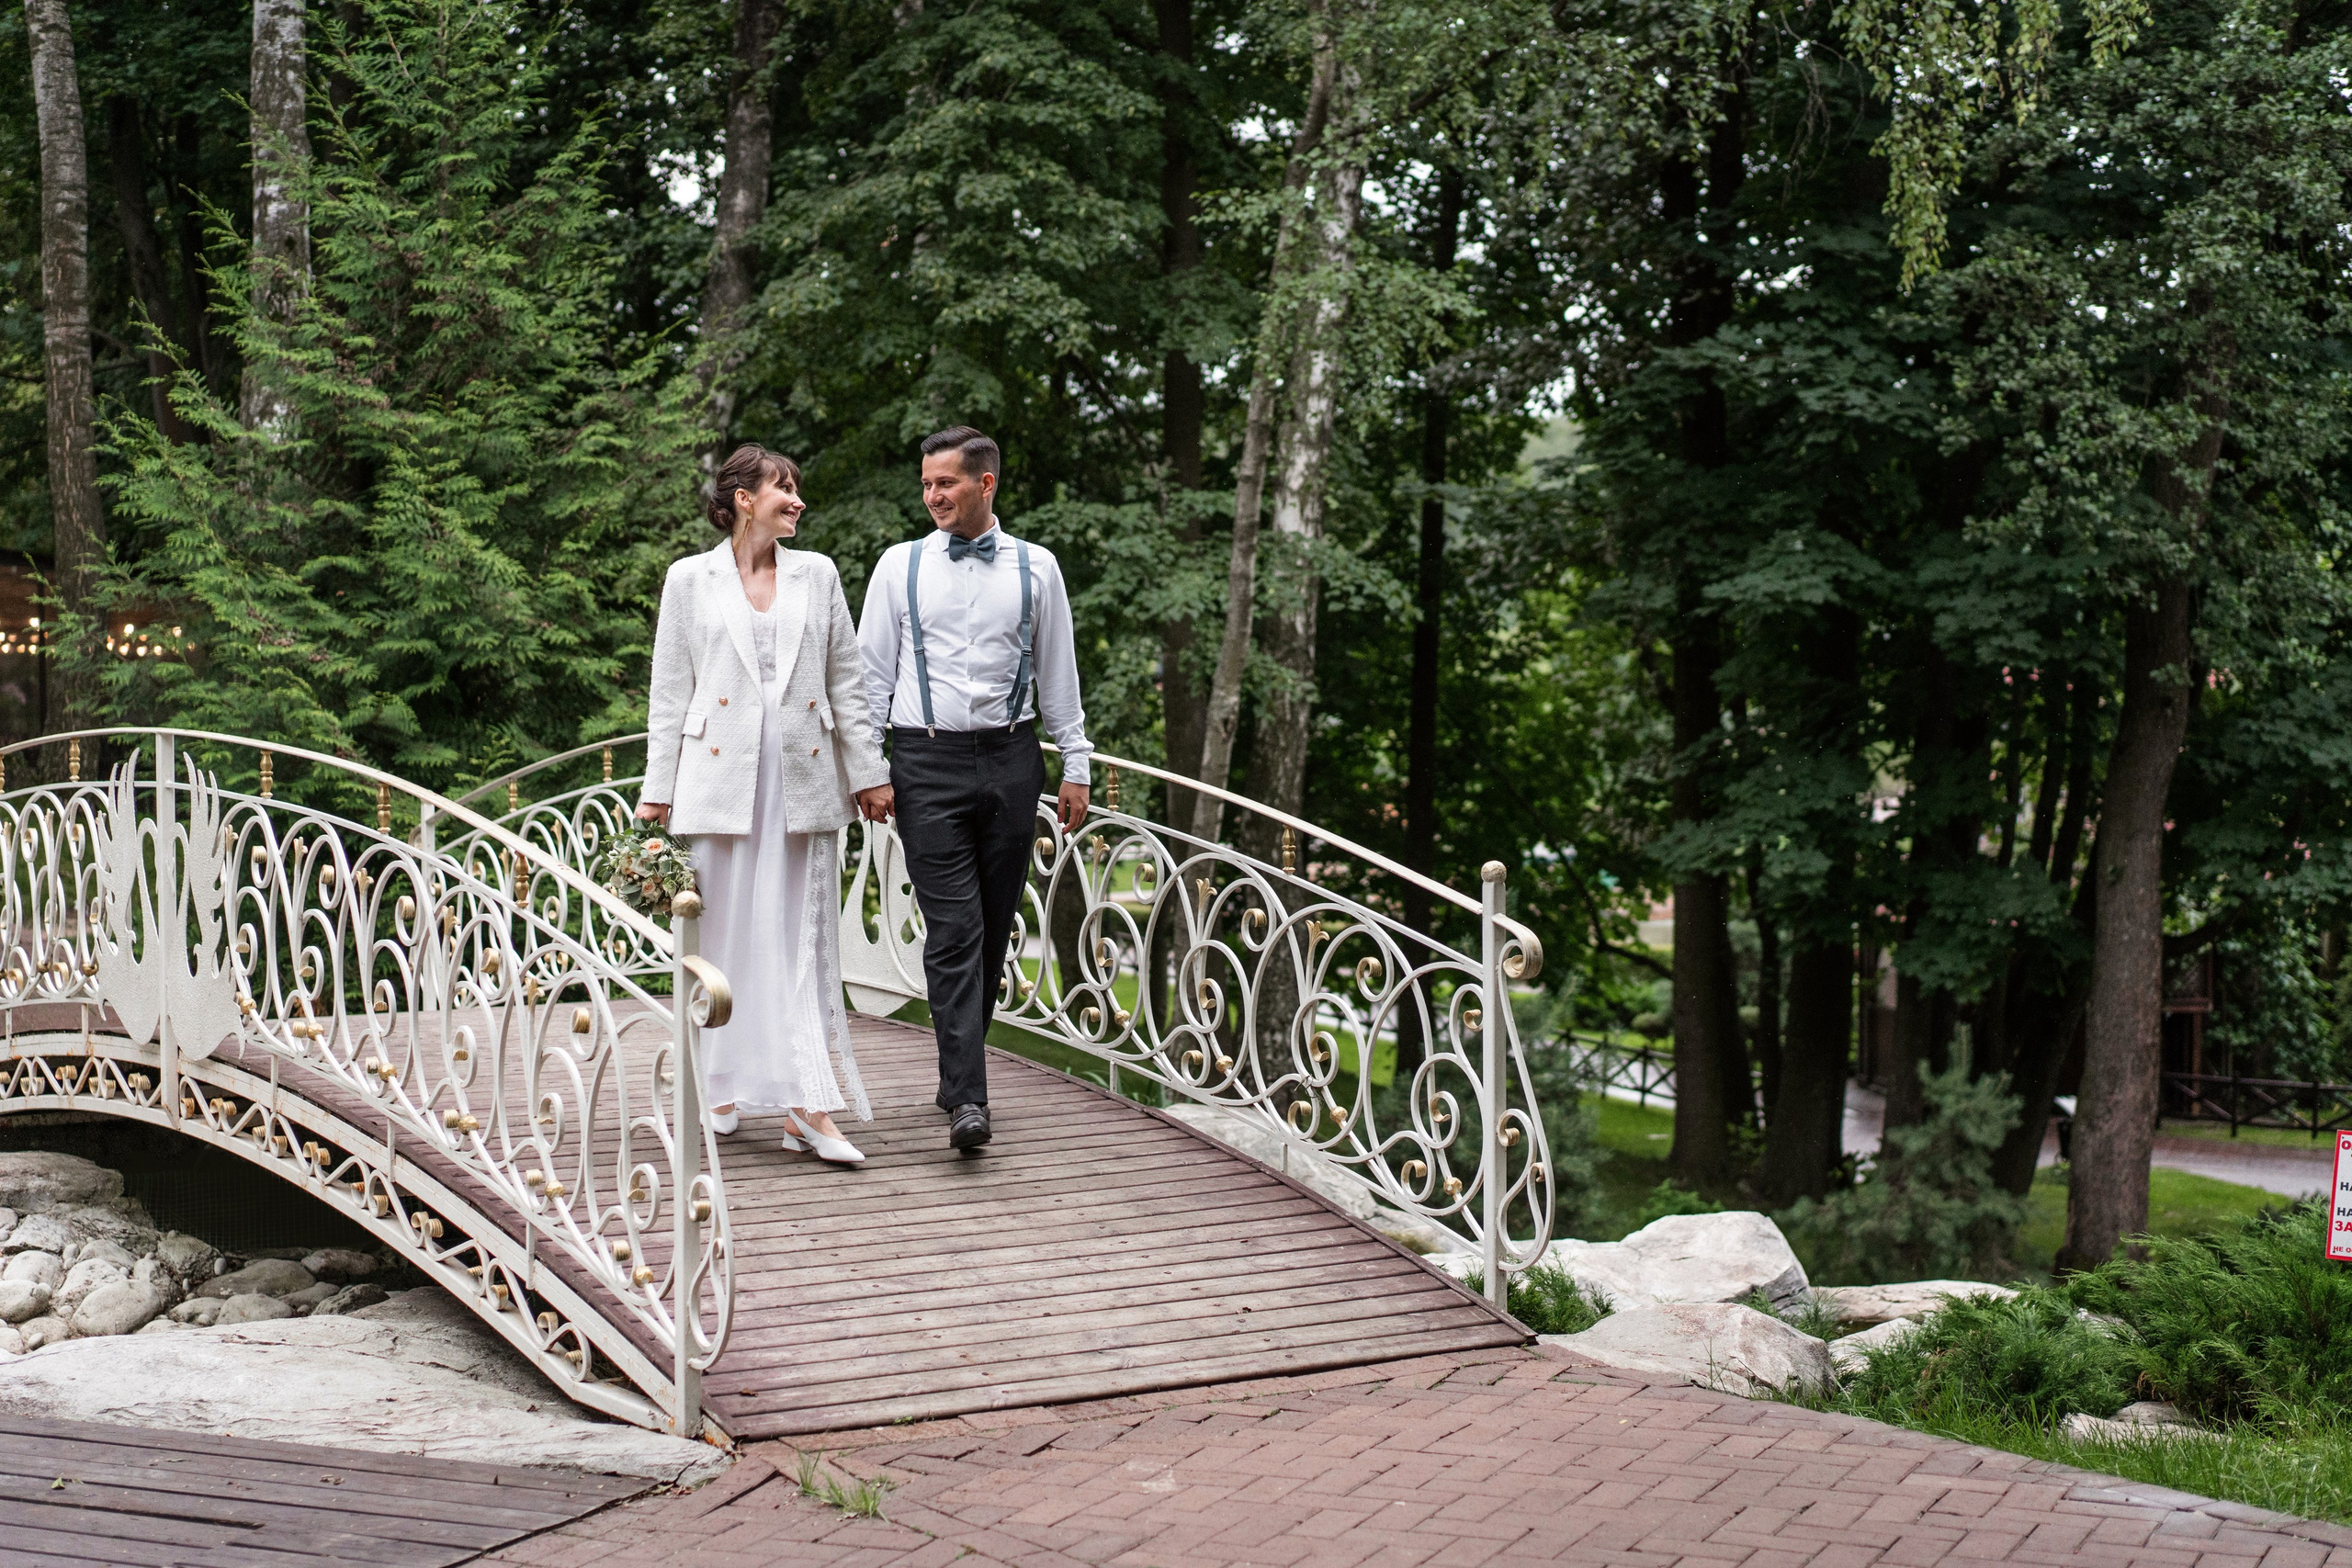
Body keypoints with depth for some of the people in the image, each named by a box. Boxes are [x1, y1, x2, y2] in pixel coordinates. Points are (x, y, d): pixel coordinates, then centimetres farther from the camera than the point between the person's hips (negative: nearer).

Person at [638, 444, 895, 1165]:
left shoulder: (817, 574, 11)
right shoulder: (690, 579, 6)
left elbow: (846, 682, 12)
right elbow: (670, 692, 6)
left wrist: (869, 771, 8)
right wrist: (658, 790, 1)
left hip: (803, 782, 1)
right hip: (721, 779, -1)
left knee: (803, 942, -2)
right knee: (724, 938, 3)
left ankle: (807, 1109, -7)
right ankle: (721, 1091, 17)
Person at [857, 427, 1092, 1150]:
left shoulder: (1035, 567, 7)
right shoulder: (900, 566, 5)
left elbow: (1059, 673, 12)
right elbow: (873, 672, 7)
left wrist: (1075, 765, 9)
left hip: (1010, 758, 2)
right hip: (928, 763, -2)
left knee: (994, 929, 7)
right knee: (954, 932, -11)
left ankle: (960, 1074, 21)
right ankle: (967, 1100, -16)